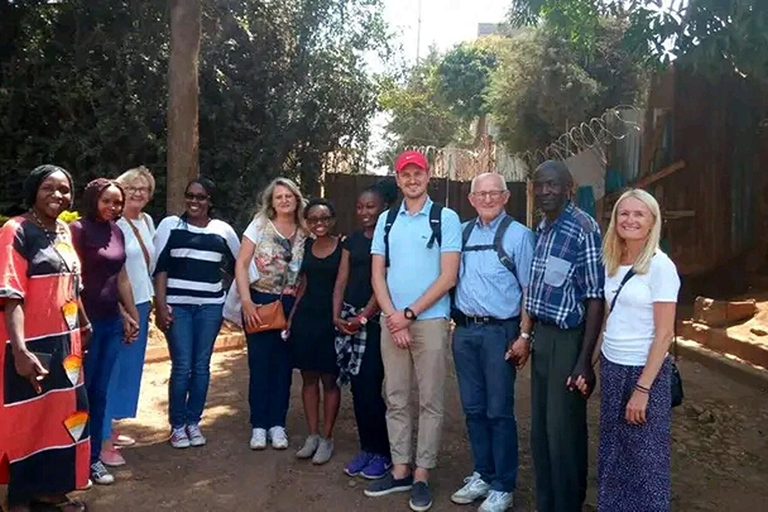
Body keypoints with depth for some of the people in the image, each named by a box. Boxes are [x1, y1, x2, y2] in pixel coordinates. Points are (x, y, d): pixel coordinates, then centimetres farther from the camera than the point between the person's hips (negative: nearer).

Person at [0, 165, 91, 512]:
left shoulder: (64, 231, 10)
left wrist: (84, 324, 25)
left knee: (63, 413, 16)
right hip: (33, 346, -8)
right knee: (28, 419, 4)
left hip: (65, 343, 8)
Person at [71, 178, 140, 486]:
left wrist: (130, 316, 17)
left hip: (112, 321, 6)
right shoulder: (79, 229, -8)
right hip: (86, 320, -6)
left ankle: (93, 457, 20)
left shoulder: (116, 232, 12)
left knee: (100, 392, 11)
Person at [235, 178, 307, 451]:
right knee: (259, 363, 2)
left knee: (283, 364, 6)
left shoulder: (305, 232, 4)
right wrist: (246, 301, -14)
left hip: (290, 305, 2)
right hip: (259, 301, -2)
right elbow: (241, 264, -6)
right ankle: (259, 425, 13)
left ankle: (277, 424, 17)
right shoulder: (260, 225, -3)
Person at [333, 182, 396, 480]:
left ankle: (382, 452, 9)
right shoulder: (352, 240, 15)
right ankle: (366, 448, 20)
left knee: (370, 389, -5)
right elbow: (342, 280, 12)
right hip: (349, 318, 6)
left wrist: (363, 317, -15)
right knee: (357, 388, 9)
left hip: (375, 320, -6)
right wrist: (336, 314, -1)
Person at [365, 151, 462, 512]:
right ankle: (400, 471, 21)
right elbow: (377, 274, 6)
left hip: (430, 321, -4)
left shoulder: (446, 218, -3)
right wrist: (393, 317, -7)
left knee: (429, 402, 3)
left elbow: (448, 277, -9)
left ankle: (421, 476, 13)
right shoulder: (386, 220, 9)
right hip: (392, 322, 4)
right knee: (395, 399, 10)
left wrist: (409, 314, -11)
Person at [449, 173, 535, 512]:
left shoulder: (518, 235, -6)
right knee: (473, 408, 14)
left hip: (499, 332, -5)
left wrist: (524, 336, -11)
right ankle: (482, 475, 30)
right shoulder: (462, 232, 9)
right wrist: (455, 322, 6)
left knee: (499, 412, 2)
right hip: (464, 331, 5)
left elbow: (529, 290, -7)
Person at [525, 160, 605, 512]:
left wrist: (584, 360, -21)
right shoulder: (541, 229, 9)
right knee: (540, 429, 17)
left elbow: (595, 299, -17)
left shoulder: (583, 229, -15)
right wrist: (529, 336, 10)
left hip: (567, 339, -8)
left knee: (563, 431, 5)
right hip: (542, 335, 8)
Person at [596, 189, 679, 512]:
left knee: (644, 457, 7)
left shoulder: (660, 266, -12)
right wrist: (595, 363, 8)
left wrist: (643, 388, -17)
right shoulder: (611, 263, 6)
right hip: (611, 367, 6)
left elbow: (664, 334, -14)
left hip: (644, 371, -6)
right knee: (613, 451, 15)